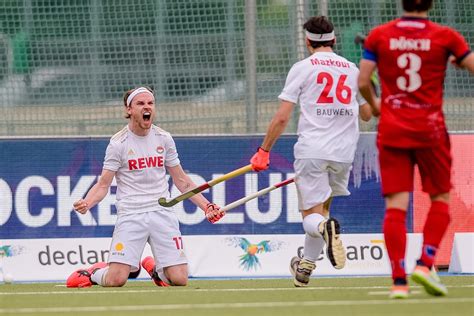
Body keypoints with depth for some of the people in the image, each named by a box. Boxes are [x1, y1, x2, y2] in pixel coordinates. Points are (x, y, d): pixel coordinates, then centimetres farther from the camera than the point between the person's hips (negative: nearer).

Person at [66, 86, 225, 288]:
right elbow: (103, 185, -4)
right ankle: (95, 273, 18)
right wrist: (86, 203, -25)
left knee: (179, 279, -9)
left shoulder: (164, 139, 8)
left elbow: (181, 181, 16)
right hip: (131, 216, -3)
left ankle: (155, 268, 25)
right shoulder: (118, 143, -3)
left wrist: (206, 206, 6)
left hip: (162, 212, 3)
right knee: (116, 279, -18)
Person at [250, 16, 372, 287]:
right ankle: (307, 265, 26)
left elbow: (282, 117, -5)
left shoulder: (302, 68, 0)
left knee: (312, 218, -3)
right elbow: (367, 114, 22)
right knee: (322, 204, 23)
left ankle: (325, 227, -38)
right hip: (344, 152, 4)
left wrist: (264, 151, 2)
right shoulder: (352, 69, 12)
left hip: (312, 150, -4)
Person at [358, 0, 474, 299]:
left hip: (392, 129, 2)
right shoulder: (445, 36, -5)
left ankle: (399, 280, -6)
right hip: (429, 129, -1)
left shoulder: (379, 36, 0)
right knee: (441, 198, 15)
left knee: (396, 205, 1)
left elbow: (363, 82, 0)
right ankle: (425, 263, -1)